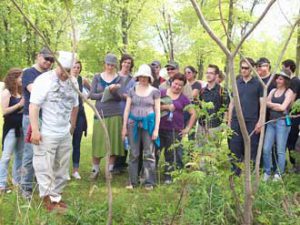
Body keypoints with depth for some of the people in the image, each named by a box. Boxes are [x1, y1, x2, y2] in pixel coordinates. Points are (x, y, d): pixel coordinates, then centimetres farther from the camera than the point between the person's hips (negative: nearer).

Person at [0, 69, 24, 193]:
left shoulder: (20, 92, 11)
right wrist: (19, 105, -17)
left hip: (21, 127, 7)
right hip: (11, 127, -7)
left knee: (20, 155, 12)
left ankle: (17, 180, 23)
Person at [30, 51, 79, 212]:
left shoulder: (73, 82, 8)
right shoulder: (44, 80, -11)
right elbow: (33, 106, -16)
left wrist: (72, 126, 21)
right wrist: (35, 130, -22)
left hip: (65, 134, 7)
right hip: (46, 134, -6)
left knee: (62, 169, 13)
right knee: (45, 169, -3)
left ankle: (56, 196, 25)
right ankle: (49, 199, 6)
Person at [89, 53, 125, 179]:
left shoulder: (119, 78, 5)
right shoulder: (97, 77, 6)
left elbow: (120, 97, -3)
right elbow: (92, 95, 0)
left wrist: (114, 91, -23)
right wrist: (104, 94, -14)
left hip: (115, 115, 0)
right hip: (100, 114, 0)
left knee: (113, 142, 1)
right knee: (98, 142, -1)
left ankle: (110, 169, 14)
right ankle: (95, 169, 13)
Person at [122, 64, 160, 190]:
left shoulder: (154, 92, 4)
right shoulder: (132, 91, 10)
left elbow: (157, 111, 3)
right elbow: (127, 109, 10)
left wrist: (156, 129, -3)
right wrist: (124, 126, 5)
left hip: (149, 124, -2)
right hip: (133, 123, 2)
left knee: (149, 154, -2)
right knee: (134, 154, 3)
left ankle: (149, 182, 6)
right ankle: (133, 181, 10)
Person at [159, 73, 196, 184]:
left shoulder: (183, 99, 7)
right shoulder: (162, 93, 5)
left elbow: (193, 113, 9)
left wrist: (188, 128, 4)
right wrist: (165, 107, -14)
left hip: (175, 131, 0)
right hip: (160, 129, 0)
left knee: (172, 154, 1)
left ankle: (168, 176, 12)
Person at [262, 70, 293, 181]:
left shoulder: (289, 92, -1)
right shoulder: (273, 91, 15)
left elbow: (283, 107, -10)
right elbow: (266, 104, 6)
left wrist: (270, 104, -2)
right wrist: (277, 105, -8)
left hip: (282, 122, -5)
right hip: (271, 122, 5)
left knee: (280, 151, 1)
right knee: (266, 149, 1)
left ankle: (278, 174, 11)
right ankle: (267, 172, 14)